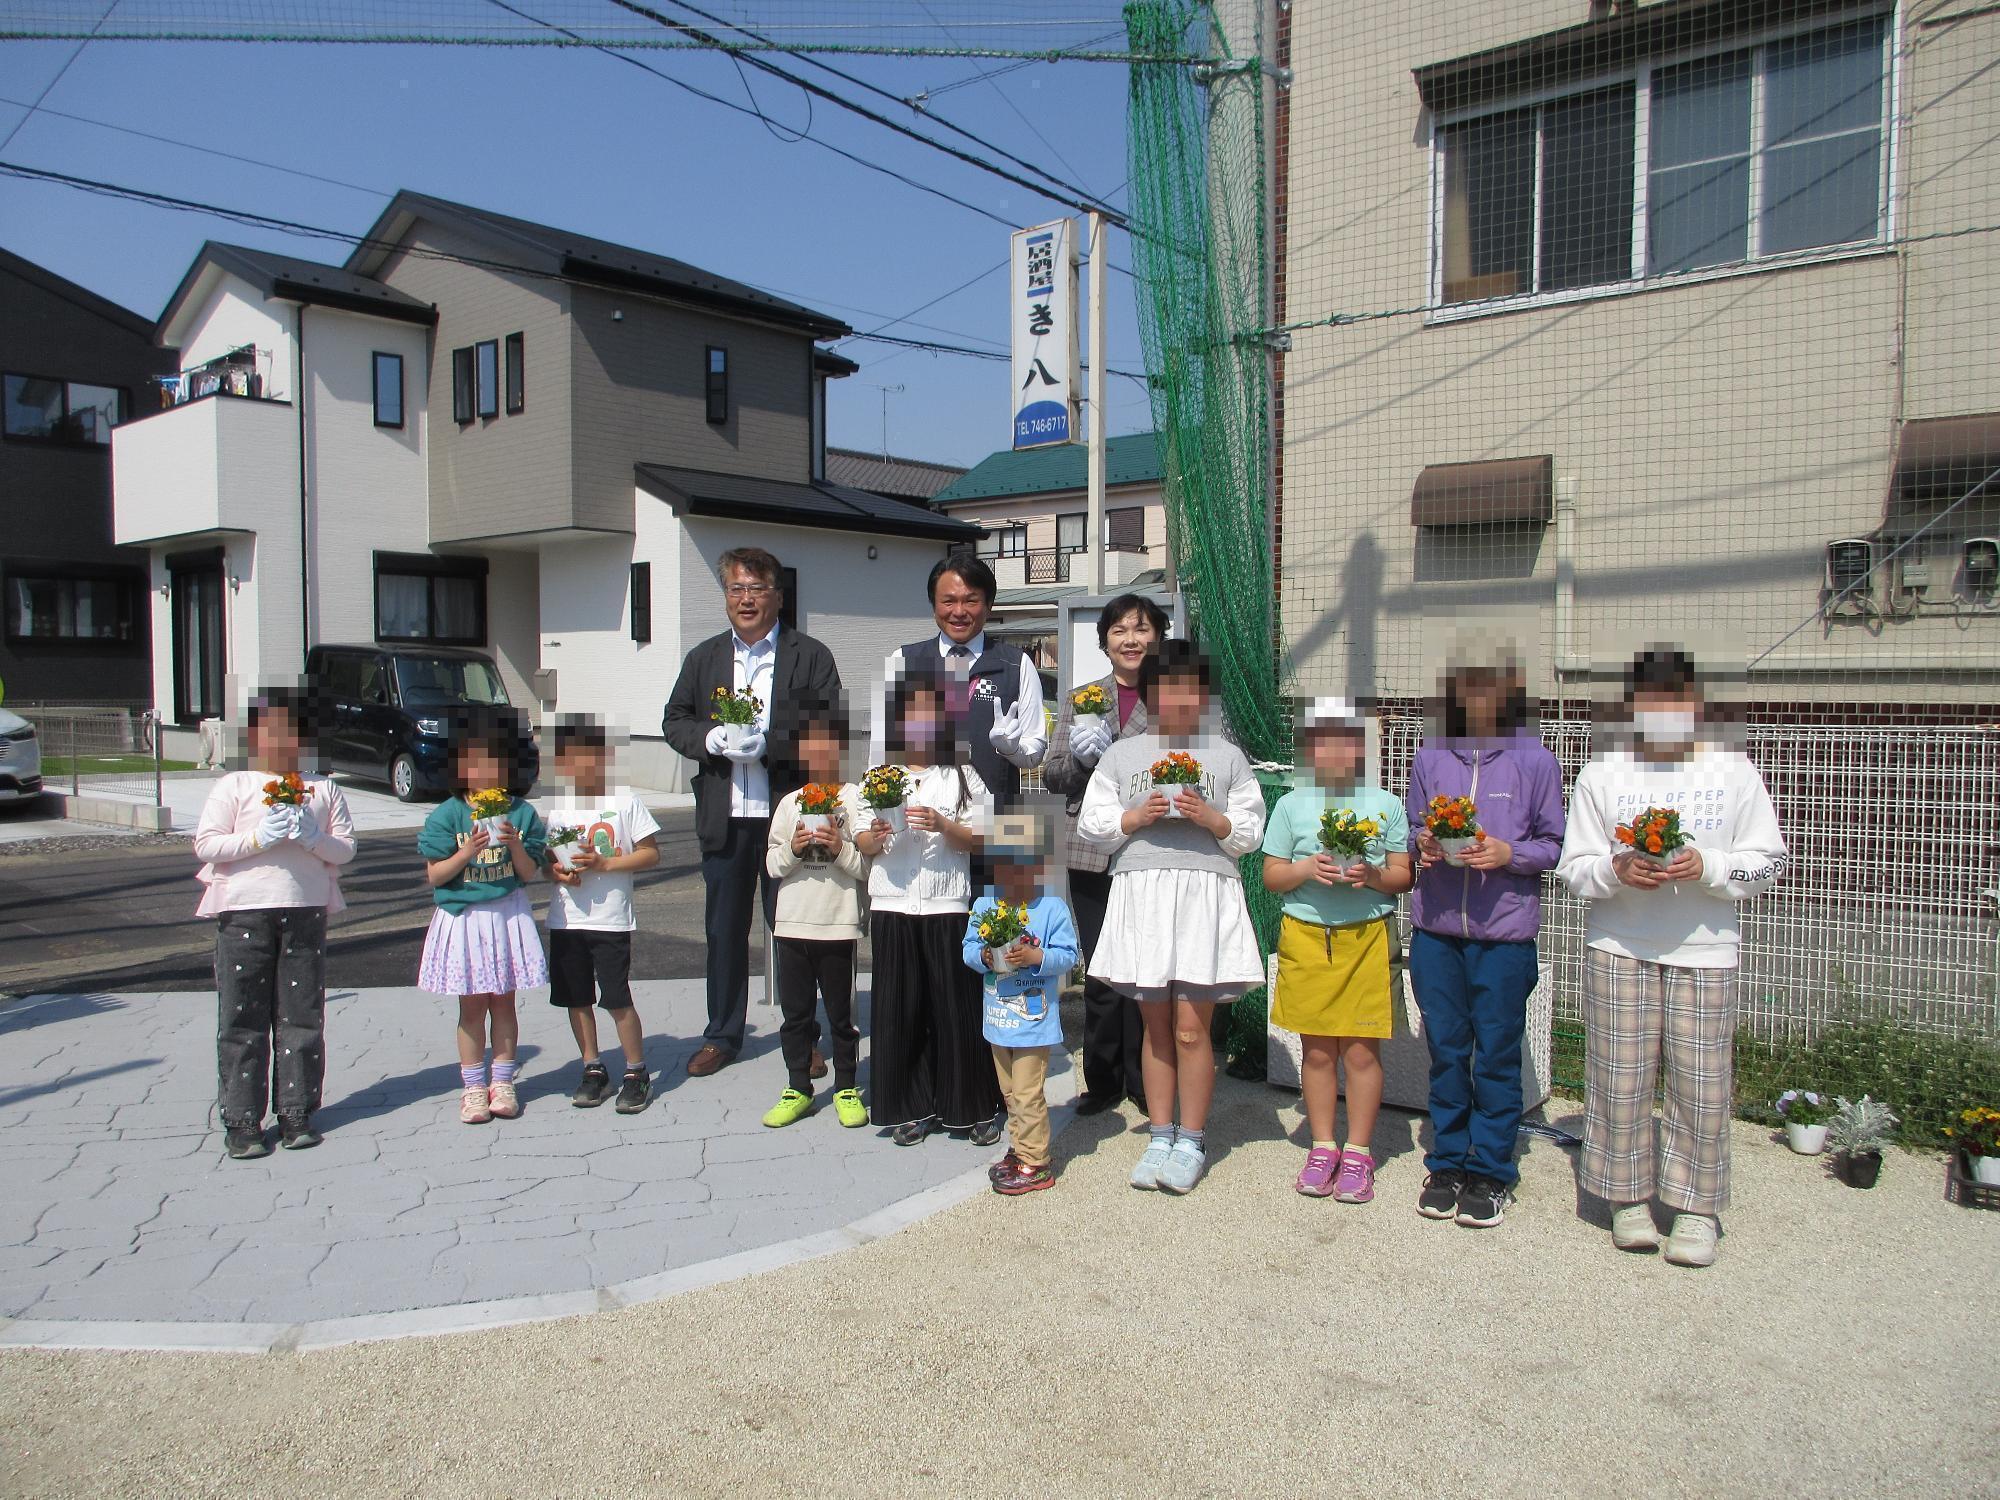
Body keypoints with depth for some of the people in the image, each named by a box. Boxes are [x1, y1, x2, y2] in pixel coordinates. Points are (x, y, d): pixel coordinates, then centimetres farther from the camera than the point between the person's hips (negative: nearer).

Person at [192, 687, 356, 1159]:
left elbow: (346, 849, 7)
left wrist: (313, 838, -12)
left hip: (306, 912, 2)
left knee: (302, 1017, 5)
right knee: (242, 1019, 1)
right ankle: (241, 1121, 9)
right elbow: (205, 845, -2)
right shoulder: (233, 786, 5)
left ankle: (296, 1113, 15)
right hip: (244, 912, -2)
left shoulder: (324, 789, 12)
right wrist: (258, 838, -15)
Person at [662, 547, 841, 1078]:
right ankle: (722, 1037, 26)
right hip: (724, 819, 4)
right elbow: (674, 721, 12)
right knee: (724, 931, 12)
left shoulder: (811, 656, -1)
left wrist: (769, 743, -20)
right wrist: (709, 738, -10)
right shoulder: (704, 658, 12)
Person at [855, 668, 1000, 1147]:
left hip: (947, 906, -2)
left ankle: (972, 1108, 13)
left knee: (956, 1007, 1)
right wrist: (875, 837, -14)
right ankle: (911, 1108, 16)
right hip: (892, 907, 2)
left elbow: (977, 838, 0)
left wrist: (942, 825, -18)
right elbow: (861, 843, 8)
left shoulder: (962, 777, 6)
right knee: (899, 1008, 4)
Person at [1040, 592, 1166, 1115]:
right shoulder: (1080, 699, 11)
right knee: (1100, 974, 6)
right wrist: (1082, 756, -10)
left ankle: (1144, 1083, 16)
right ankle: (1102, 1080, 22)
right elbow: (1053, 775, 10)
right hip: (1095, 855, 2)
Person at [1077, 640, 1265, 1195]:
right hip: (1140, 893, 2)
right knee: (1156, 1027, 7)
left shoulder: (1227, 756, 11)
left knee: (1191, 1029, -2)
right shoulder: (1121, 754, 13)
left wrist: (1210, 818, -10)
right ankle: (1160, 1137, 19)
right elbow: (1091, 821, 8)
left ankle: (1191, 1143, 12)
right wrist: (1135, 818, -8)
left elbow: (1250, 831, 8)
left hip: (1205, 891, -1)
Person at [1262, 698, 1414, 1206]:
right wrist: (1307, 869, -13)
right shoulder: (1291, 805, 7)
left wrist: (1373, 876, -15)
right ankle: (1323, 1148, 20)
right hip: (1306, 935, 1)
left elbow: (1404, 876, 5)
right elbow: (1272, 875, 6)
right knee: (1317, 1049, 7)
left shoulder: (1385, 805, 6)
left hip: (1366, 935, -1)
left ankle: (1358, 1153, 15)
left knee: (1361, 1050, 1)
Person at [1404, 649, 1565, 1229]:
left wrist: (1509, 854, -15)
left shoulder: (1534, 759, -1)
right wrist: (1422, 844, -7)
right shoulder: (1431, 758, 7)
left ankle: (1491, 1172, 18)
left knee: (1496, 1053, 4)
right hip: (1435, 926, 3)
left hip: (1504, 930, -2)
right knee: (1445, 1050, 10)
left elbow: (1554, 843, 2)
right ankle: (1447, 1164, 23)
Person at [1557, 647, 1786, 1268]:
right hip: (1619, 949, 0)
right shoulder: (1602, 774, 5)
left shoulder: (1732, 771, 4)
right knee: (1621, 1078, 4)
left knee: (1702, 1083, 1)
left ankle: (1696, 1207, 17)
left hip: (1704, 952, 0)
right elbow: (1574, 867, 4)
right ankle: (1629, 1198, 20)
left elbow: (1768, 862, 3)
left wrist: (1706, 867, -14)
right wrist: (1616, 870, -17)